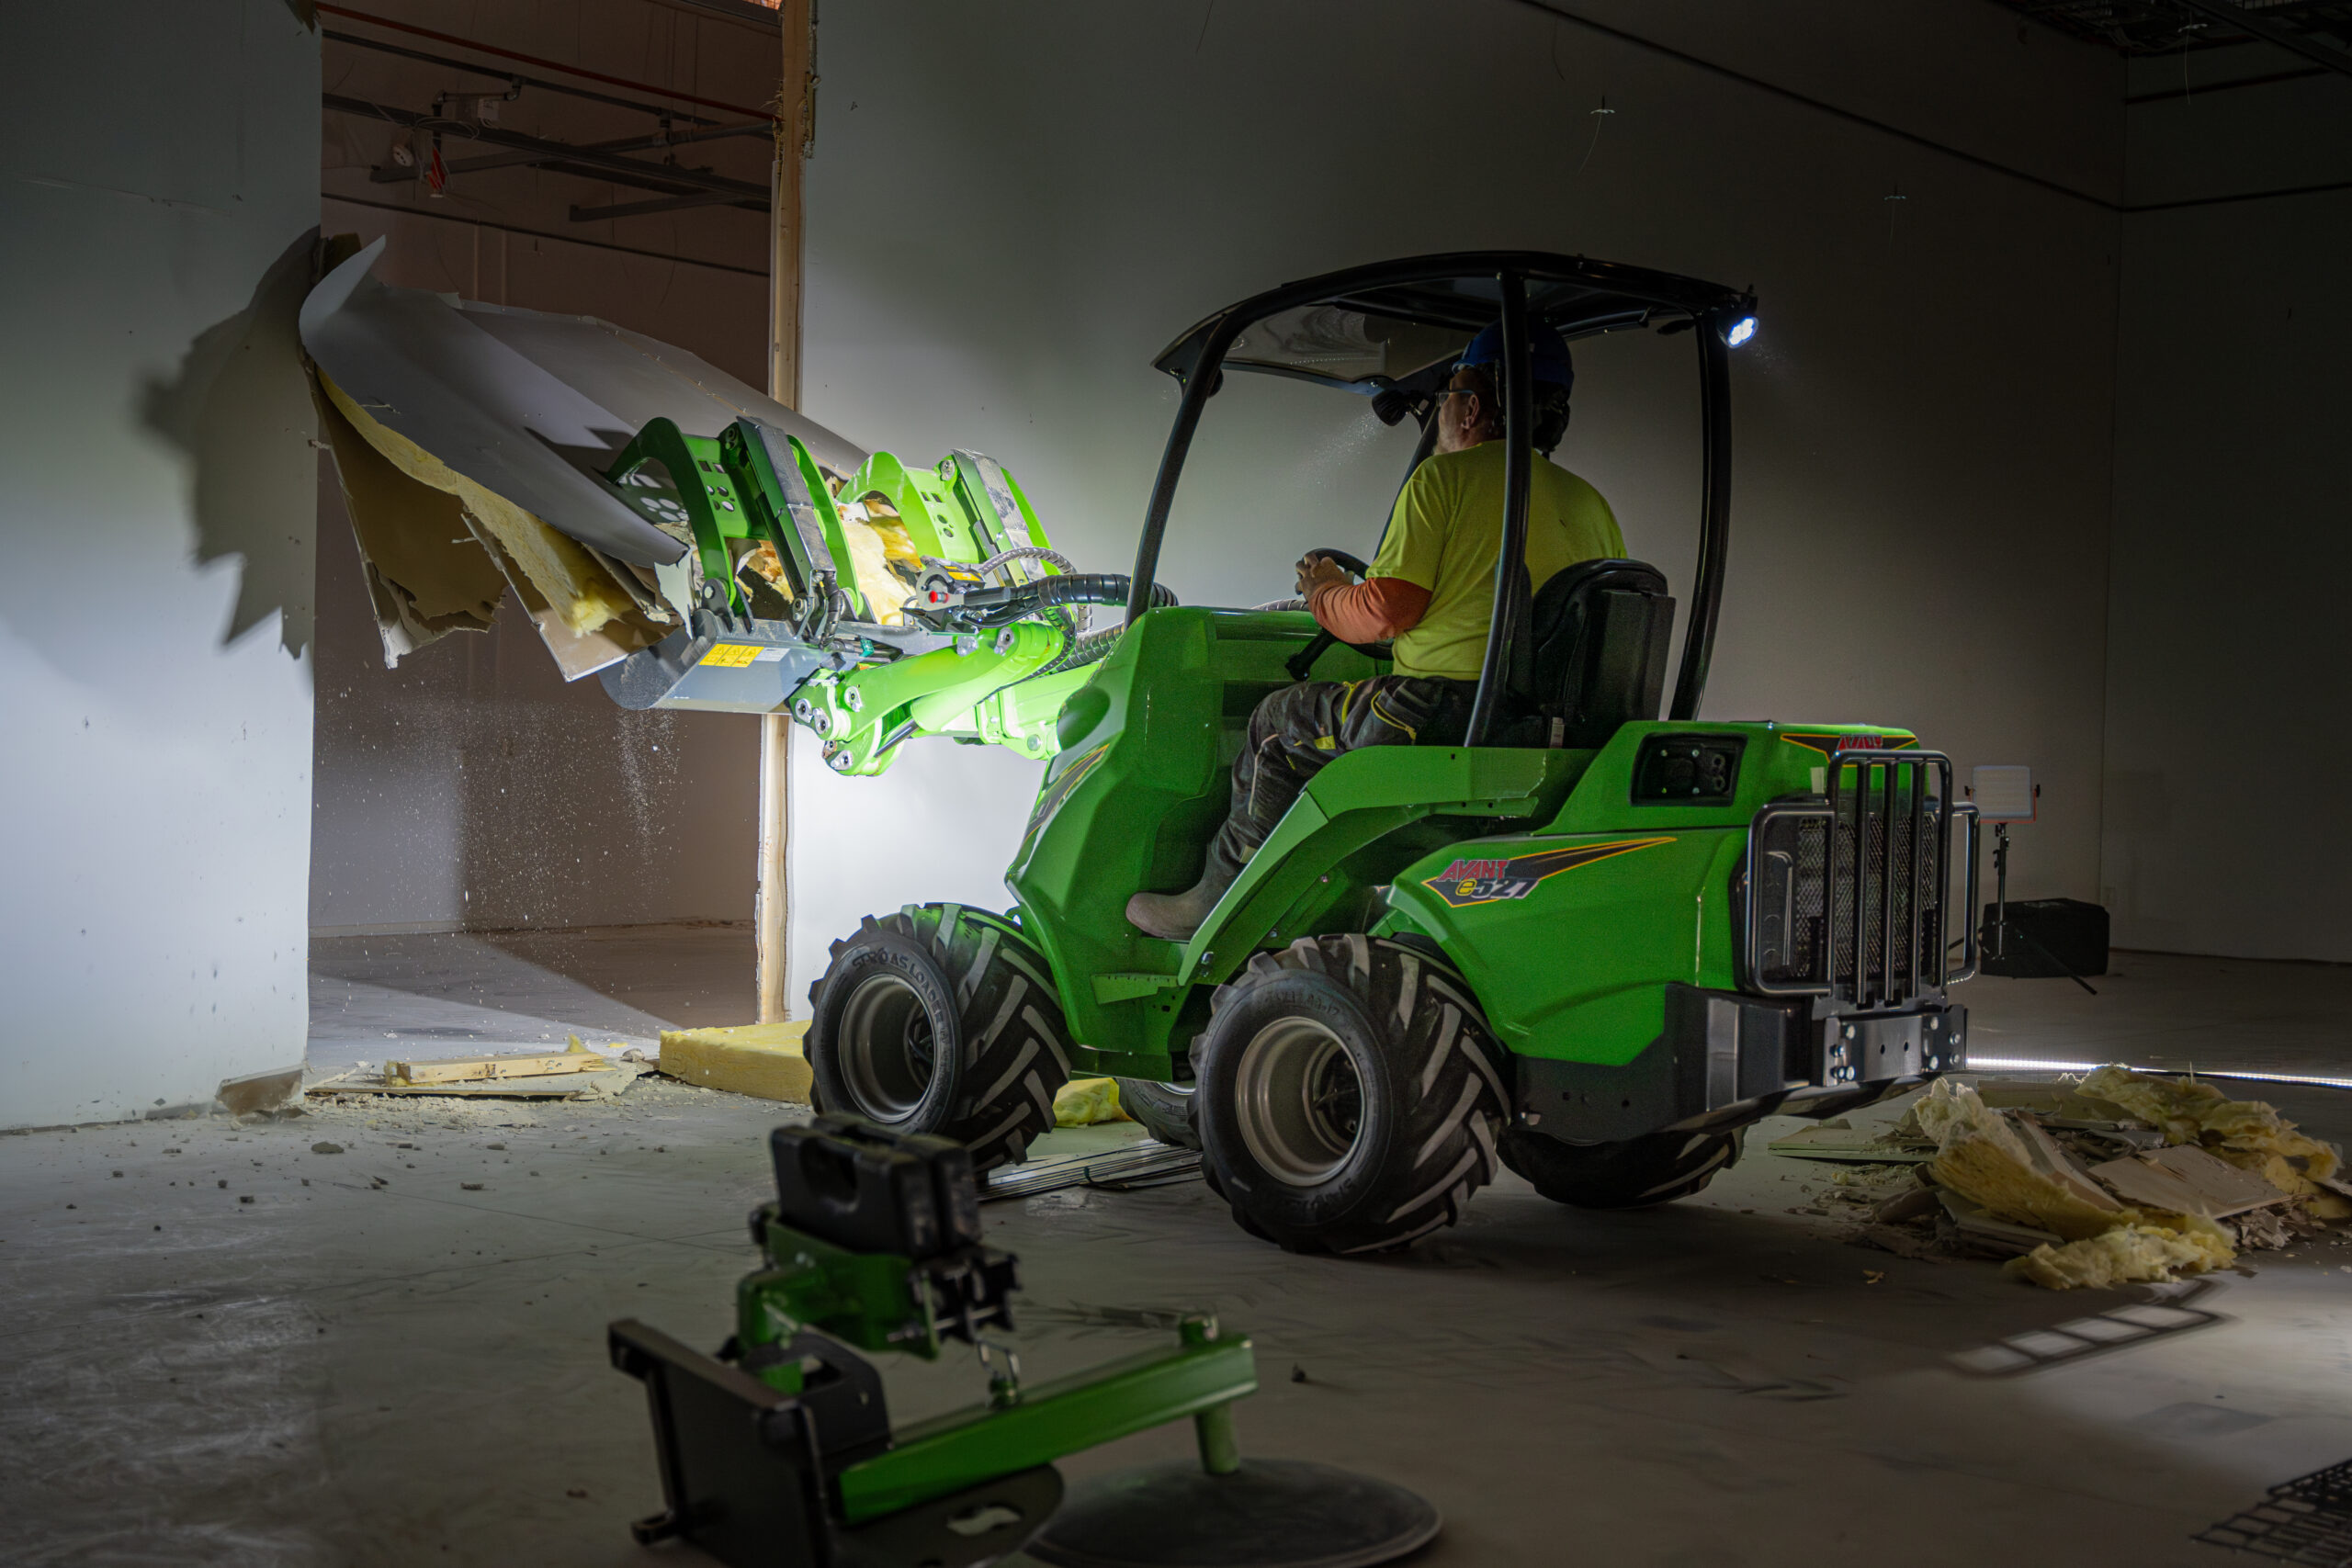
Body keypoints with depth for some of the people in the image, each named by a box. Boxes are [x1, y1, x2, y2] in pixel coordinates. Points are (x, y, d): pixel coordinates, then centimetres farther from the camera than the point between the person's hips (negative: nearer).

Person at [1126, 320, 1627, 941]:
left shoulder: (1444, 477, -4)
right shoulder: (1591, 504, 15)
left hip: (1446, 709, -7)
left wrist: (1324, 593, 13)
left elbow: (1387, 611, -10)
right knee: (1344, 718, 31)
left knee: (1276, 725, 15)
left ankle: (1219, 903, 21)